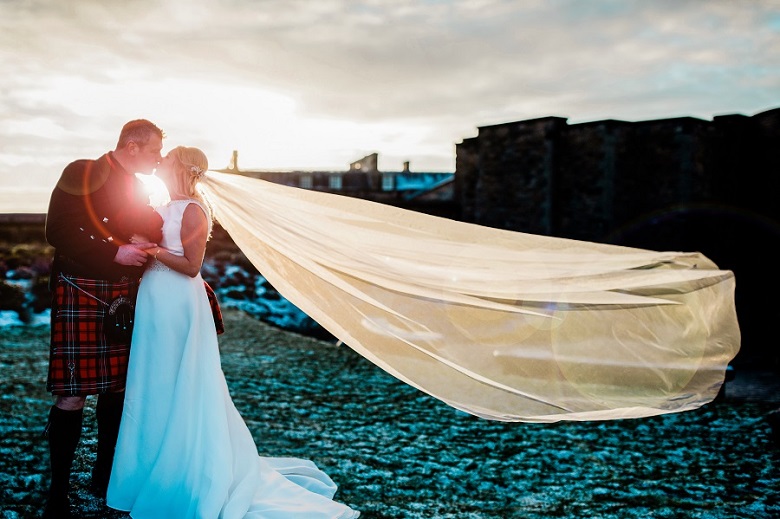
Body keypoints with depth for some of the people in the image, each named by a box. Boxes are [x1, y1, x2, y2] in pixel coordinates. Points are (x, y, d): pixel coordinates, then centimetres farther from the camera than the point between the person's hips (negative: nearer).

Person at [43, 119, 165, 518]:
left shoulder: (138, 189, 14)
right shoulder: (82, 174, -7)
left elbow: (149, 239, 19)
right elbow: (57, 233, -15)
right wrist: (115, 253, -19)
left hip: (124, 298, 7)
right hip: (82, 294, -7)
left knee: (118, 387, 12)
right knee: (73, 394, -6)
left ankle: (105, 476, 27)